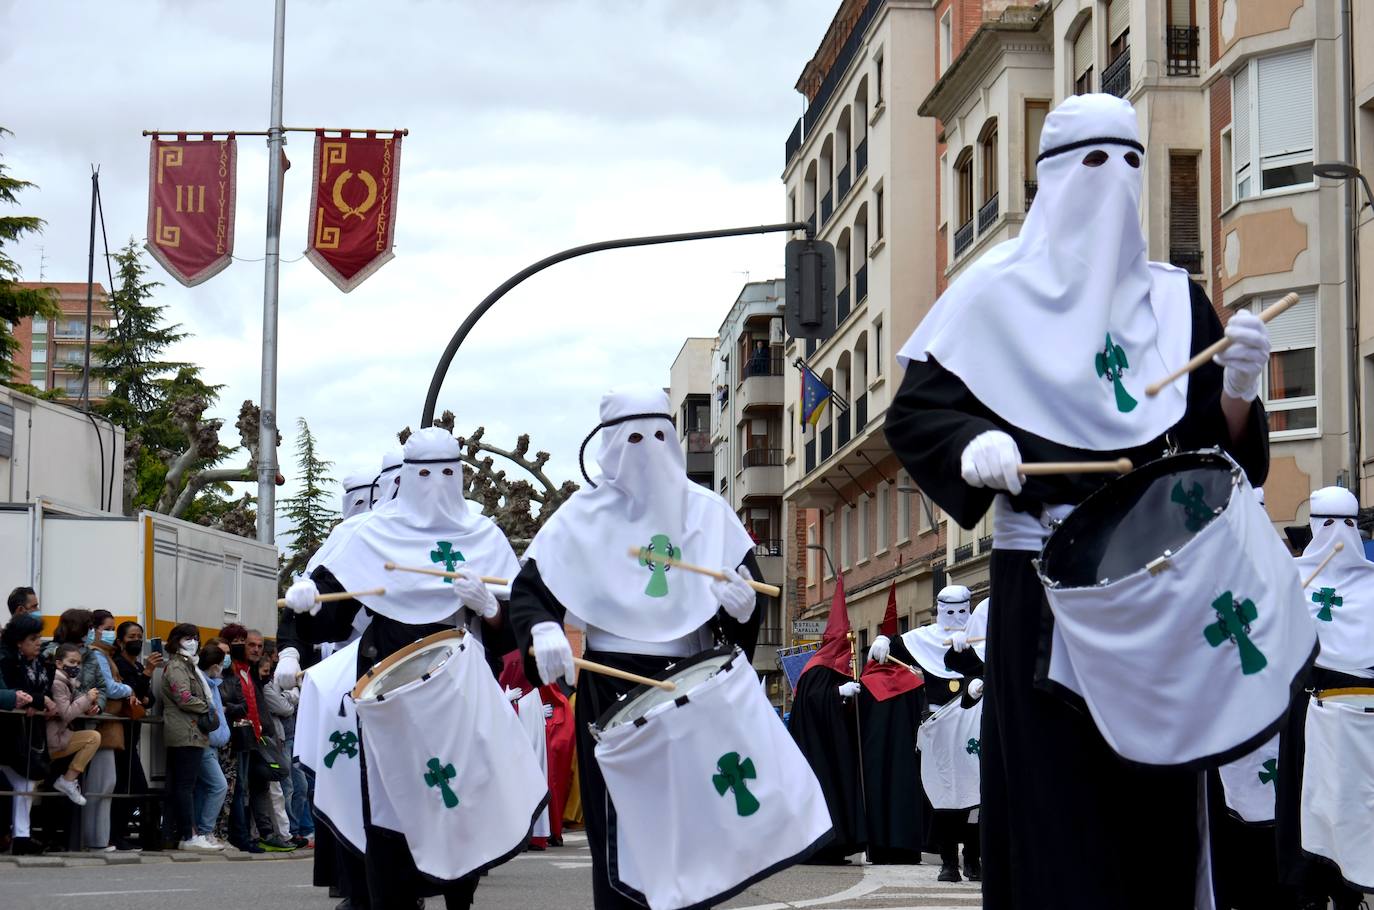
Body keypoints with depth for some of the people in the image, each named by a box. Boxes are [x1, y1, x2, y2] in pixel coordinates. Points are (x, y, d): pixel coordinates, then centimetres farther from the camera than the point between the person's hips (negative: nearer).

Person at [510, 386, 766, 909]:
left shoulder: (706, 511, 8)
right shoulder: (584, 514, 3)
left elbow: (751, 587, 8)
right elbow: (528, 589, 0)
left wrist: (744, 605, -17)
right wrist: (544, 631, -21)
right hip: (611, 685, -2)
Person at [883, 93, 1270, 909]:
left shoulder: (1175, 300, 11)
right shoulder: (1000, 292, 3)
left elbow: (1219, 444, 7)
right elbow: (914, 414, 1)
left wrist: (1241, 387, -13)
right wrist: (972, 447, -19)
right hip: (1045, 583, -3)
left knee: (1157, 798, 2)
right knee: (1056, 795, -6)